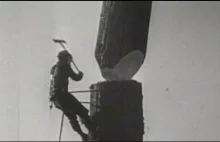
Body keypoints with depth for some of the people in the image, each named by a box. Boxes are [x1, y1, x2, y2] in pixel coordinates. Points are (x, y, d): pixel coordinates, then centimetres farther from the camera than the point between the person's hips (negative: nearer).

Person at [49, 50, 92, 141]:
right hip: (61, 95, -9)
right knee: (83, 112, -5)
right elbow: (76, 78, -2)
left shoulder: (54, 68, 20)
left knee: (71, 116, 19)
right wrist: (80, 74, 18)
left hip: (54, 98, 9)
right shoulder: (64, 66, -3)